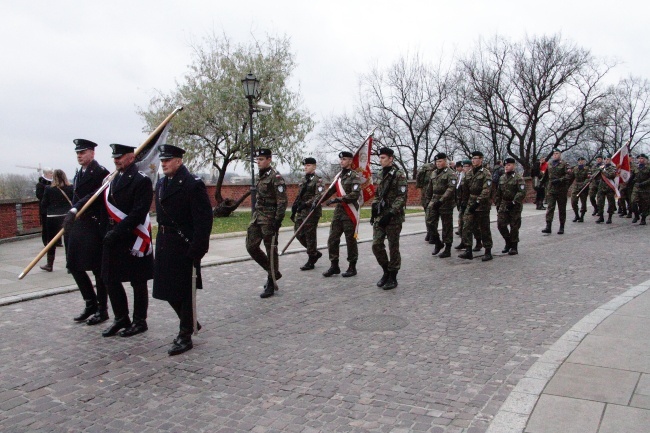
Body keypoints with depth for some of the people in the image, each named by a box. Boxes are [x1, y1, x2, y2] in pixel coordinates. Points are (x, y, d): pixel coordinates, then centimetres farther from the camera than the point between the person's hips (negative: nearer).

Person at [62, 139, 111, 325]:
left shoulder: (100, 172, -10)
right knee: (74, 266, 10)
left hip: (95, 227, -8)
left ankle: (102, 310, 13)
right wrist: (69, 221, 13)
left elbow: (94, 196, -21)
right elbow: (77, 198, 18)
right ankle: (91, 304, 24)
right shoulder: (78, 174, 16)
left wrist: (74, 210, -30)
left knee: (98, 269, 0)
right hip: (78, 226, 9)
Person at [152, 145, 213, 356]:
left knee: (184, 291, 2)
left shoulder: (193, 184, -13)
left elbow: (204, 219, -16)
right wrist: (160, 241, 13)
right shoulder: (161, 184, 12)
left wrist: (197, 249, -19)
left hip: (184, 248, -8)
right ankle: (190, 323, 34)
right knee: (167, 289, 14)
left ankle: (185, 336, 16)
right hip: (164, 245, 8)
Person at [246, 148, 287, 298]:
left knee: (271, 251, 0)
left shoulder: (276, 177, -13)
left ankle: (271, 284, 11)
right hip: (257, 218, 9)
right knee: (251, 246, 8)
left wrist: (278, 220, -21)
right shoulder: (260, 176, 13)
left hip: (269, 219, -9)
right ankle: (273, 271, 25)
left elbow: (282, 201, -17)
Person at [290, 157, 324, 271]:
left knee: (310, 235, -2)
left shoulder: (317, 180, -7)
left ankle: (311, 261, 8)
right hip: (301, 211, 8)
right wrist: (294, 210, 19)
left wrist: (306, 204, -29)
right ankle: (315, 252, 25)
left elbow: (318, 196, -19)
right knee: (298, 233, 8)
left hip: (312, 211, -8)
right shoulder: (303, 180, 16)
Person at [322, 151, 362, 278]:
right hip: (338, 211, 7)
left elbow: (355, 195, -21)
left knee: (350, 240, 3)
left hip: (350, 213, -7)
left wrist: (337, 199, -24)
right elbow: (330, 191, 16)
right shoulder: (339, 176, 13)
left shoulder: (354, 176, -9)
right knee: (332, 239, 5)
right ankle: (334, 265, 16)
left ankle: (352, 267, 14)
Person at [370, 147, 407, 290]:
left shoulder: (399, 175, -8)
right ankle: (386, 271, 21)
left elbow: (402, 197, -14)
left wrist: (391, 214, -21)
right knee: (376, 245, 2)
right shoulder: (380, 175, 13)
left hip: (393, 217, -6)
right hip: (379, 216, 6)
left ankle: (393, 277, 12)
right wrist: (374, 206, 6)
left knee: (393, 247, 1)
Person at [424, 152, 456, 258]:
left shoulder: (450, 173, -9)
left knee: (447, 227, 2)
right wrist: (428, 201, 16)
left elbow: (451, 189, -20)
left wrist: (441, 201, -27)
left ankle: (447, 250, 11)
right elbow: (430, 189, 20)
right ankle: (438, 243, 18)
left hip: (446, 203, -6)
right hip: (434, 202, 6)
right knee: (430, 222, -1)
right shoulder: (434, 173, 13)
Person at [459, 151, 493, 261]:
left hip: (482, 204, -6)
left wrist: (477, 202, -25)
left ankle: (488, 252, 13)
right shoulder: (470, 173, 13)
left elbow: (486, 191, -19)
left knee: (484, 229, 3)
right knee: (467, 227, -3)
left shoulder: (486, 173, -9)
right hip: (470, 204, 6)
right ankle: (468, 251, 1)